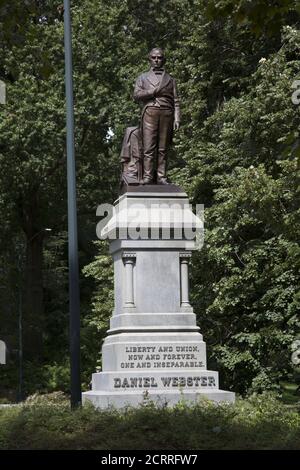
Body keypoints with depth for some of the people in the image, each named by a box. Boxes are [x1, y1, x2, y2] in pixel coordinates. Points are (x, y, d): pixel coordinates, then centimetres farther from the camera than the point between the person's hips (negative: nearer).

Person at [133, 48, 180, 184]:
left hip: (166, 113, 1)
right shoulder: (143, 77, 22)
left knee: (163, 149, -4)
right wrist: (153, 92, -4)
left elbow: (175, 101, 14)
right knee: (149, 147, -12)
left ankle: (161, 177, -8)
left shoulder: (170, 79, 23)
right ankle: (147, 177, -17)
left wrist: (177, 118, 1)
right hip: (150, 112, -1)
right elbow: (136, 95, 6)